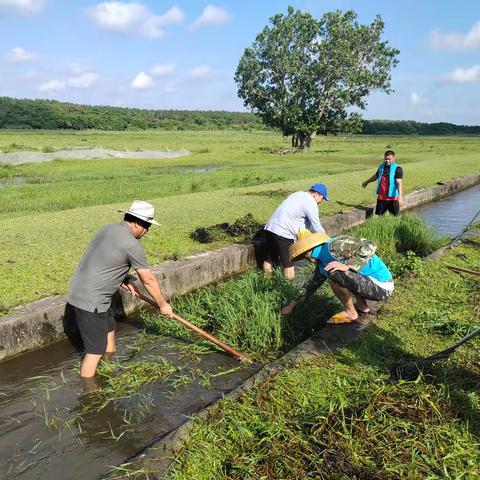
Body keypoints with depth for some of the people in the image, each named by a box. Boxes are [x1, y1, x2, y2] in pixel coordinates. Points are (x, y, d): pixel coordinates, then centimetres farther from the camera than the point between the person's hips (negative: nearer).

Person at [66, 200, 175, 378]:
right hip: (90, 302, -10)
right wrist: (163, 304, 5)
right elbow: (148, 280, -9)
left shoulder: (108, 229, 7)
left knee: (109, 330, 25)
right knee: (95, 352, -1)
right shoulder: (132, 245, -19)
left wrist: (124, 280, 9)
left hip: (79, 294, 10)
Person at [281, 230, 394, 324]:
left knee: (333, 272, -24)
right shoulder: (322, 263, 11)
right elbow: (313, 283, 24)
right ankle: (361, 306, 20)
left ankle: (350, 312, -4)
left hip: (381, 287, -10)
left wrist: (347, 266, -32)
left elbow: (369, 246, -28)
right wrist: (292, 304, 27)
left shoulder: (334, 245, -19)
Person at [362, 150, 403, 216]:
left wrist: (400, 197, -33)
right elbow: (376, 175, 27)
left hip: (392, 198, -5)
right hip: (381, 198, 5)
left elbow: (399, 183, -22)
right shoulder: (382, 166, 8)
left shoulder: (397, 169, -11)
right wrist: (367, 182, 44)